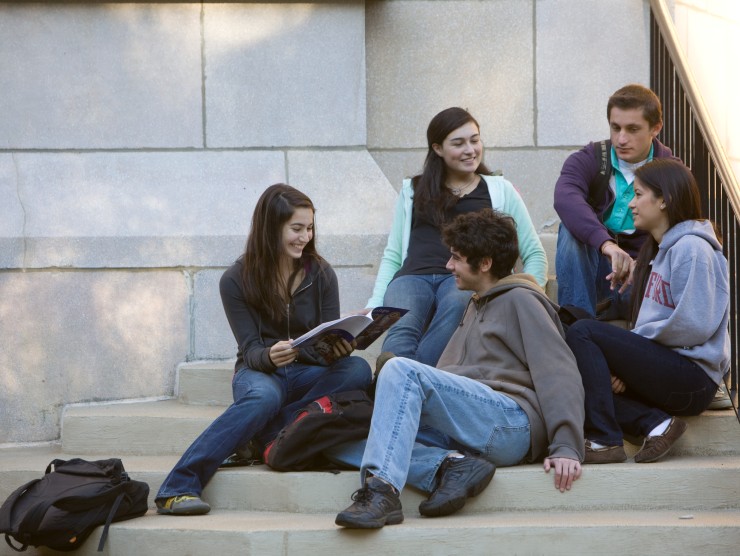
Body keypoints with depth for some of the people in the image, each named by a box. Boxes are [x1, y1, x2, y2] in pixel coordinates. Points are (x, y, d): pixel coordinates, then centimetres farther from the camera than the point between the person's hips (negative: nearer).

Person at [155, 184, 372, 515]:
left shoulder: (321, 274, 2)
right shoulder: (237, 280, -5)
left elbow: (329, 343, -1)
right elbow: (251, 350, -9)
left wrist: (340, 348, -27)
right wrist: (269, 356, -35)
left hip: (309, 373, 3)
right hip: (259, 371, -3)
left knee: (358, 369, -29)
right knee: (264, 396, -40)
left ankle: (270, 435, -34)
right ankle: (177, 488, -45)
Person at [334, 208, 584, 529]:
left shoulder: (520, 300, 5)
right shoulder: (476, 307, 32)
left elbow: (560, 375, -7)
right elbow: (446, 377, 26)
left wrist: (566, 447, -18)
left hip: (513, 422, -9)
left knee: (401, 370, -26)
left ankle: (381, 490, -38)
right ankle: (450, 465, -24)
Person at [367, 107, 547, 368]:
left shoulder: (500, 191, 23)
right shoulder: (413, 190, 27)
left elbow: (535, 255, 20)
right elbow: (392, 255, 23)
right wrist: (374, 305, 6)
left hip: (466, 280, -2)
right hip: (414, 276, 2)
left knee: (456, 304, -41)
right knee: (403, 321, -37)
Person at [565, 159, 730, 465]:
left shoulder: (691, 248, -10)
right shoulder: (658, 249, 20)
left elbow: (694, 325, -19)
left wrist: (637, 337, -8)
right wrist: (626, 364, -1)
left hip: (692, 378, -10)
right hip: (665, 366, 10)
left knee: (582, 332, -19)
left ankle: (604, 439, -20)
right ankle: (655, 422, -11)